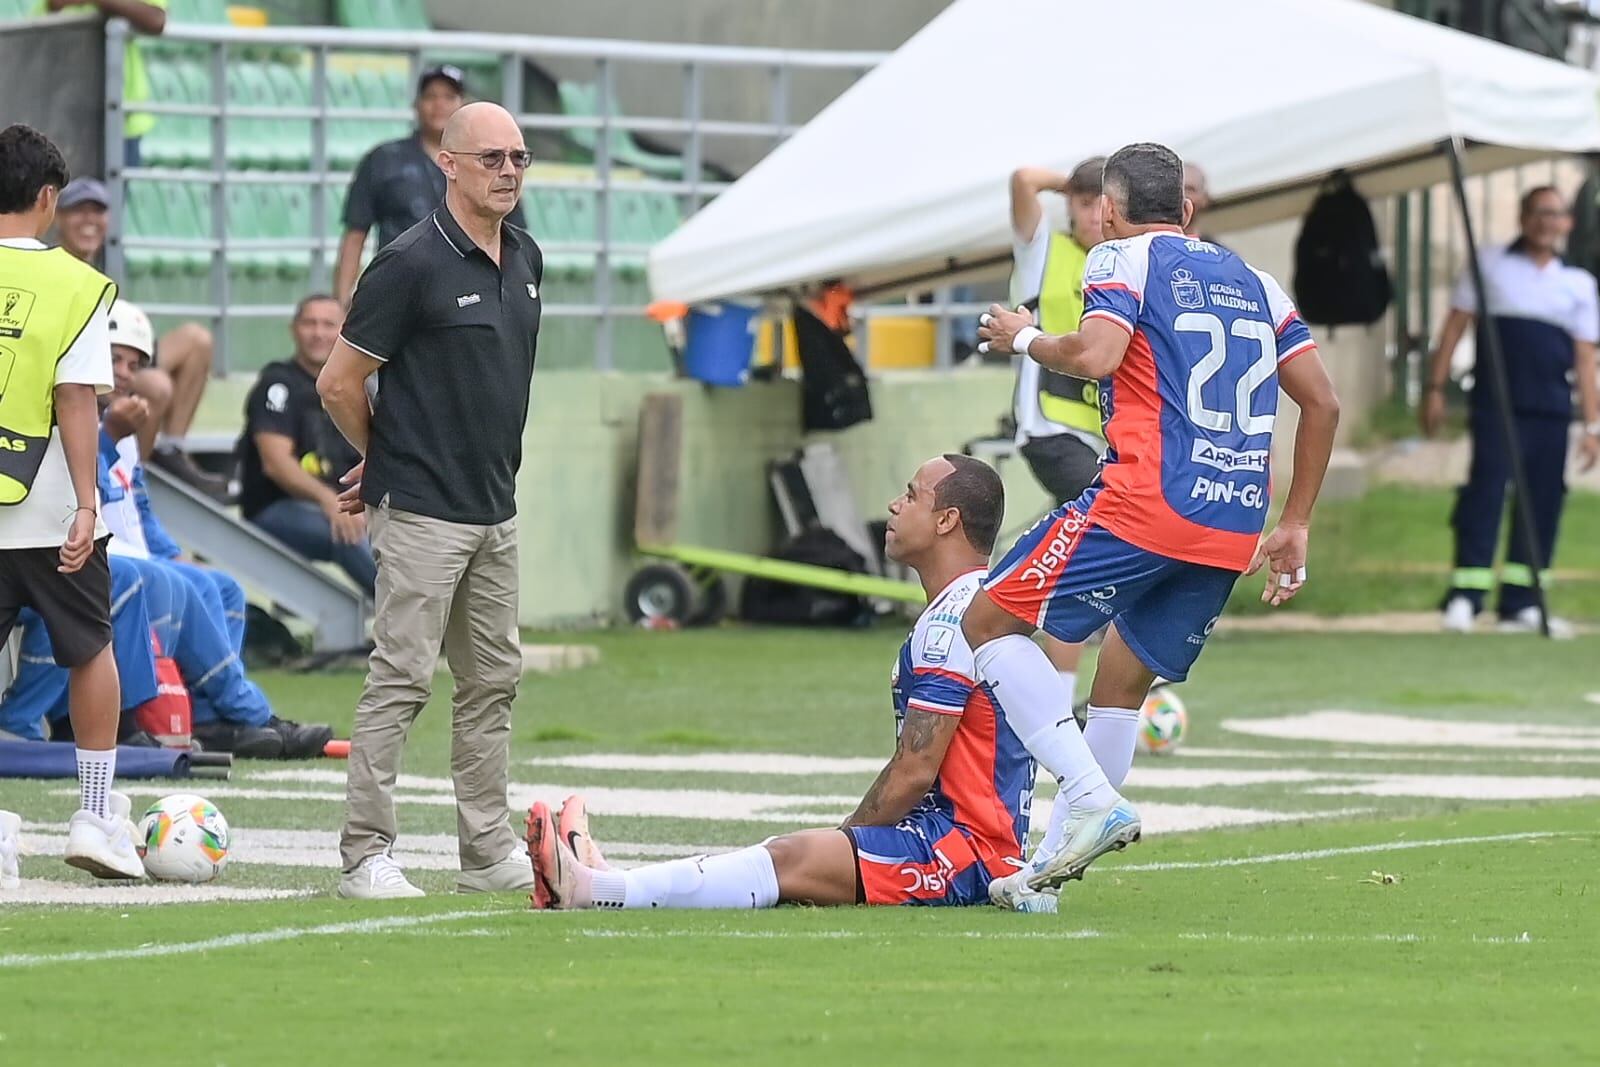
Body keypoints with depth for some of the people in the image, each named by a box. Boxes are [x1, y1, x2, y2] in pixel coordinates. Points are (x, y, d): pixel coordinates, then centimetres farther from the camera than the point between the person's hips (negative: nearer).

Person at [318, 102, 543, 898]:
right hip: (422, 510, -8)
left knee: (493, 683, 11)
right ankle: (365, 854, -5)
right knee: (401, 680, -8)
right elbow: (338, 382, -9)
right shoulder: (412, 264, -14)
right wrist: (388, 458, 6)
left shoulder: (525, 261, 10)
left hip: (496, 508, 8)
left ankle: (488, 851, 17)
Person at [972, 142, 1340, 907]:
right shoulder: (1252, 280, 23)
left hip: (1148, 500, -7)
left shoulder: (1125, 258, 4)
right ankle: (1052, 863, 16)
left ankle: (1094, 800, -12)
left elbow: (1097, 355, -15)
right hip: (1235, 530, 7)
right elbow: (1322, 403, 19)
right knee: (1123, 679, 19)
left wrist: (1026, 340, 6)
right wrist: (1295, 526, 24)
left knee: (990, 620, 3)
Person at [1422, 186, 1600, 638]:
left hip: (1552, 413, 3)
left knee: (1542, 503, 2)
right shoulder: (1490, 266, 10)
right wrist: (1435, 388, 1)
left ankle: (1520, 604, 8)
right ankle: (1464, 598, -13)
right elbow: (1454, 328, 9)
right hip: (1496, 407, -3)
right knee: (1486, 491, -12)